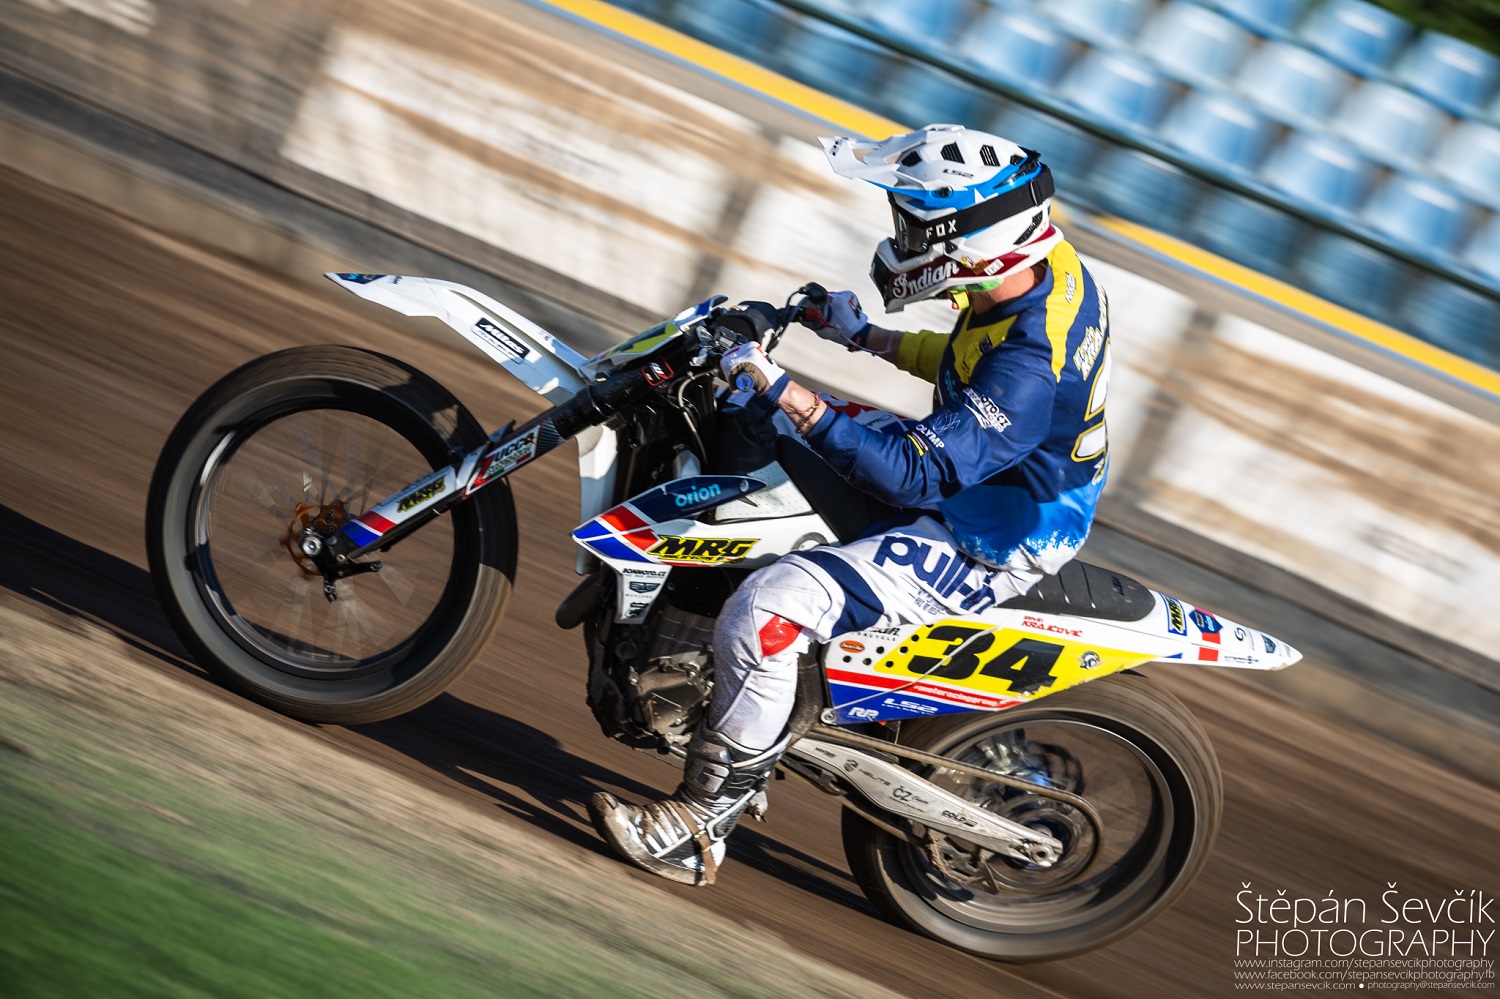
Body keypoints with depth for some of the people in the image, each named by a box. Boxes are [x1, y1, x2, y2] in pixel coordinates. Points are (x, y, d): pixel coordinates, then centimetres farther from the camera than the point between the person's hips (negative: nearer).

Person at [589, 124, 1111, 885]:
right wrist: (868, 339, 5)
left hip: (979, 549, -10)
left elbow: (916, 474, -37)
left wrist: (790, 395, -39)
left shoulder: (1029, 369, -35)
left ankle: (703, 826, -12)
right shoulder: (1049, 267, -7)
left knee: (765, 613, -25)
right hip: (970, 490, 10)